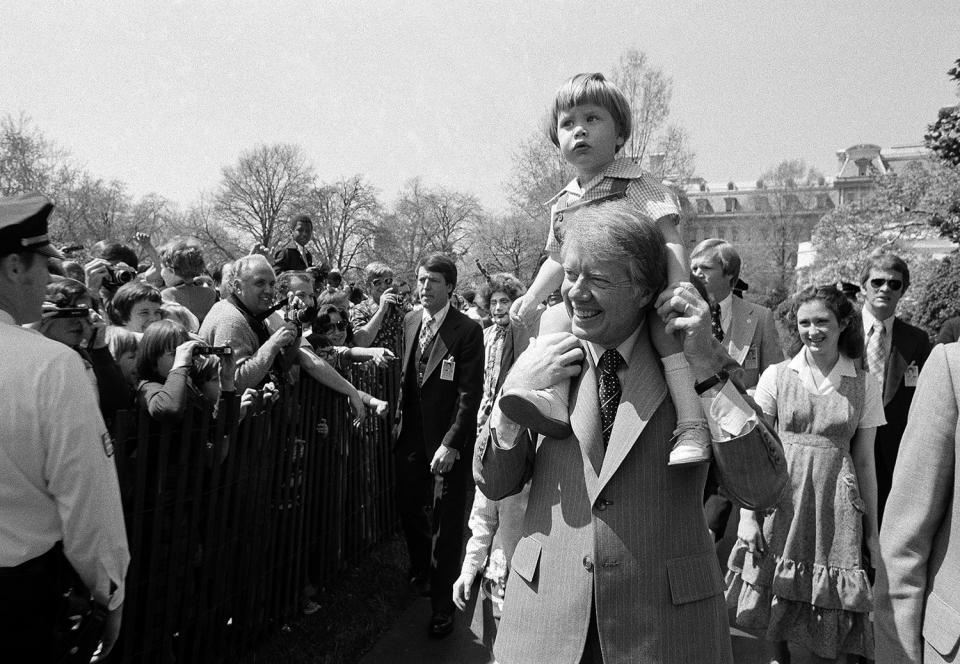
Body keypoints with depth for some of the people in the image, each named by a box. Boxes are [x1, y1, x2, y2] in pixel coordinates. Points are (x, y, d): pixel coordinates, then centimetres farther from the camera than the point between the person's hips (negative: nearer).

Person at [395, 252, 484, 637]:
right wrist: (400, 416, 9)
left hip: (449, 442, -5)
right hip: (411, 435, 5)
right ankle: (419, 571, 44)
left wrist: (451, 445, -19)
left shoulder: (467, 331, -13)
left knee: (445, 523, 6)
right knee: (410, 511, 16)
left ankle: (442, 602, 23)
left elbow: (470, 394, -15)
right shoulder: (410, 321, 6)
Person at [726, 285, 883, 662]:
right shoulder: (776, 376, -1)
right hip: (781, 502, 0)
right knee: (771, 603, 11)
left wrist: (872, 532, 8)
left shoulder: (864, 386, 3)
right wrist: (748, 515, -5)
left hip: (835, 506, 0)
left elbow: (865, 462, 6)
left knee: (829, 615, 7)